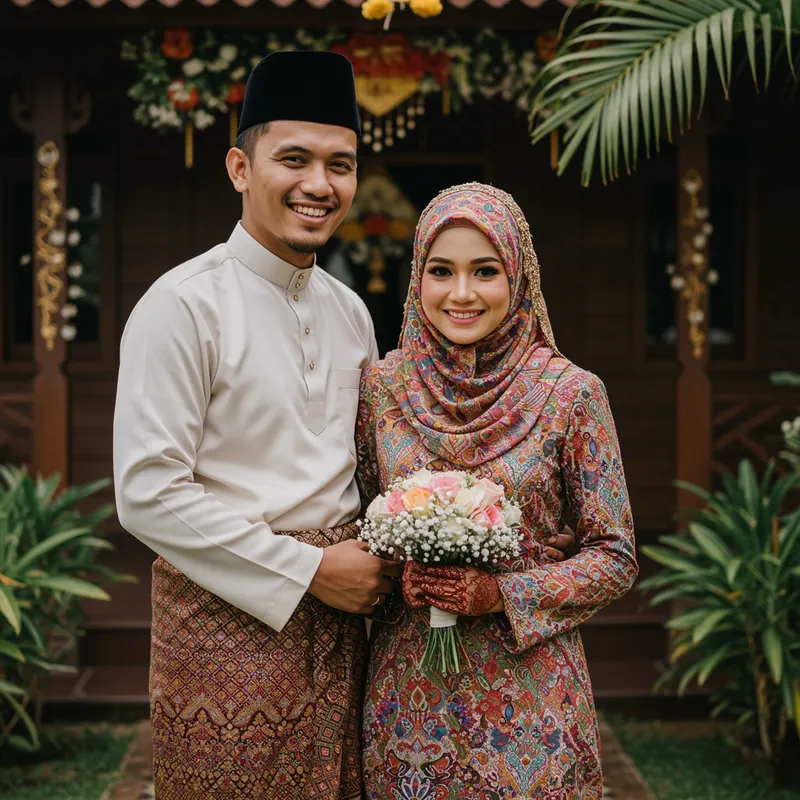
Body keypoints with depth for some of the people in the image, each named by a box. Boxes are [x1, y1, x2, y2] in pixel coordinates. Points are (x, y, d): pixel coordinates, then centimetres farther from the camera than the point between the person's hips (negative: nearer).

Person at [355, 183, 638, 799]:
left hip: (526, 691, -2)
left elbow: (615, 557, -4)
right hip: (407, 688, 2)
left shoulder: (570, 394, -8)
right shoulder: (382, 385, 0)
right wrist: (396, 577, -9)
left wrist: (503, 594, -17)